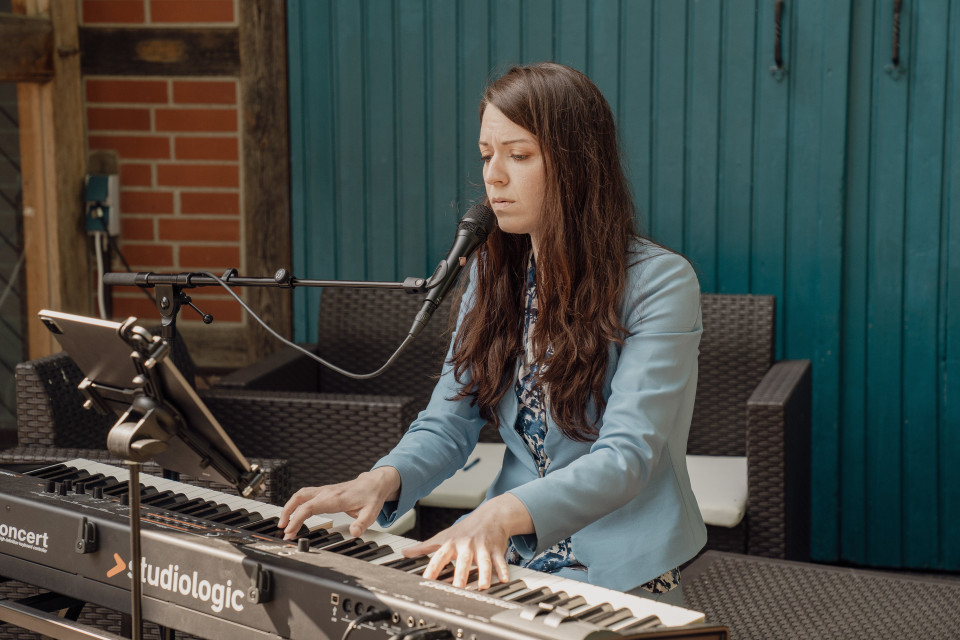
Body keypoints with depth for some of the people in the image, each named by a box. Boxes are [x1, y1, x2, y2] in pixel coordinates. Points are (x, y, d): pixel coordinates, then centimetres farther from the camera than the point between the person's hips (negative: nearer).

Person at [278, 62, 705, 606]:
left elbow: (625, 458, -21)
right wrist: (386, 478, -17)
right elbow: (448, 423, 5)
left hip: (621, 580, -6)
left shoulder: (660, 283, -12)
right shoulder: (494, 274, 10)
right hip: (511, 563, 6)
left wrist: (505, 513, -38)